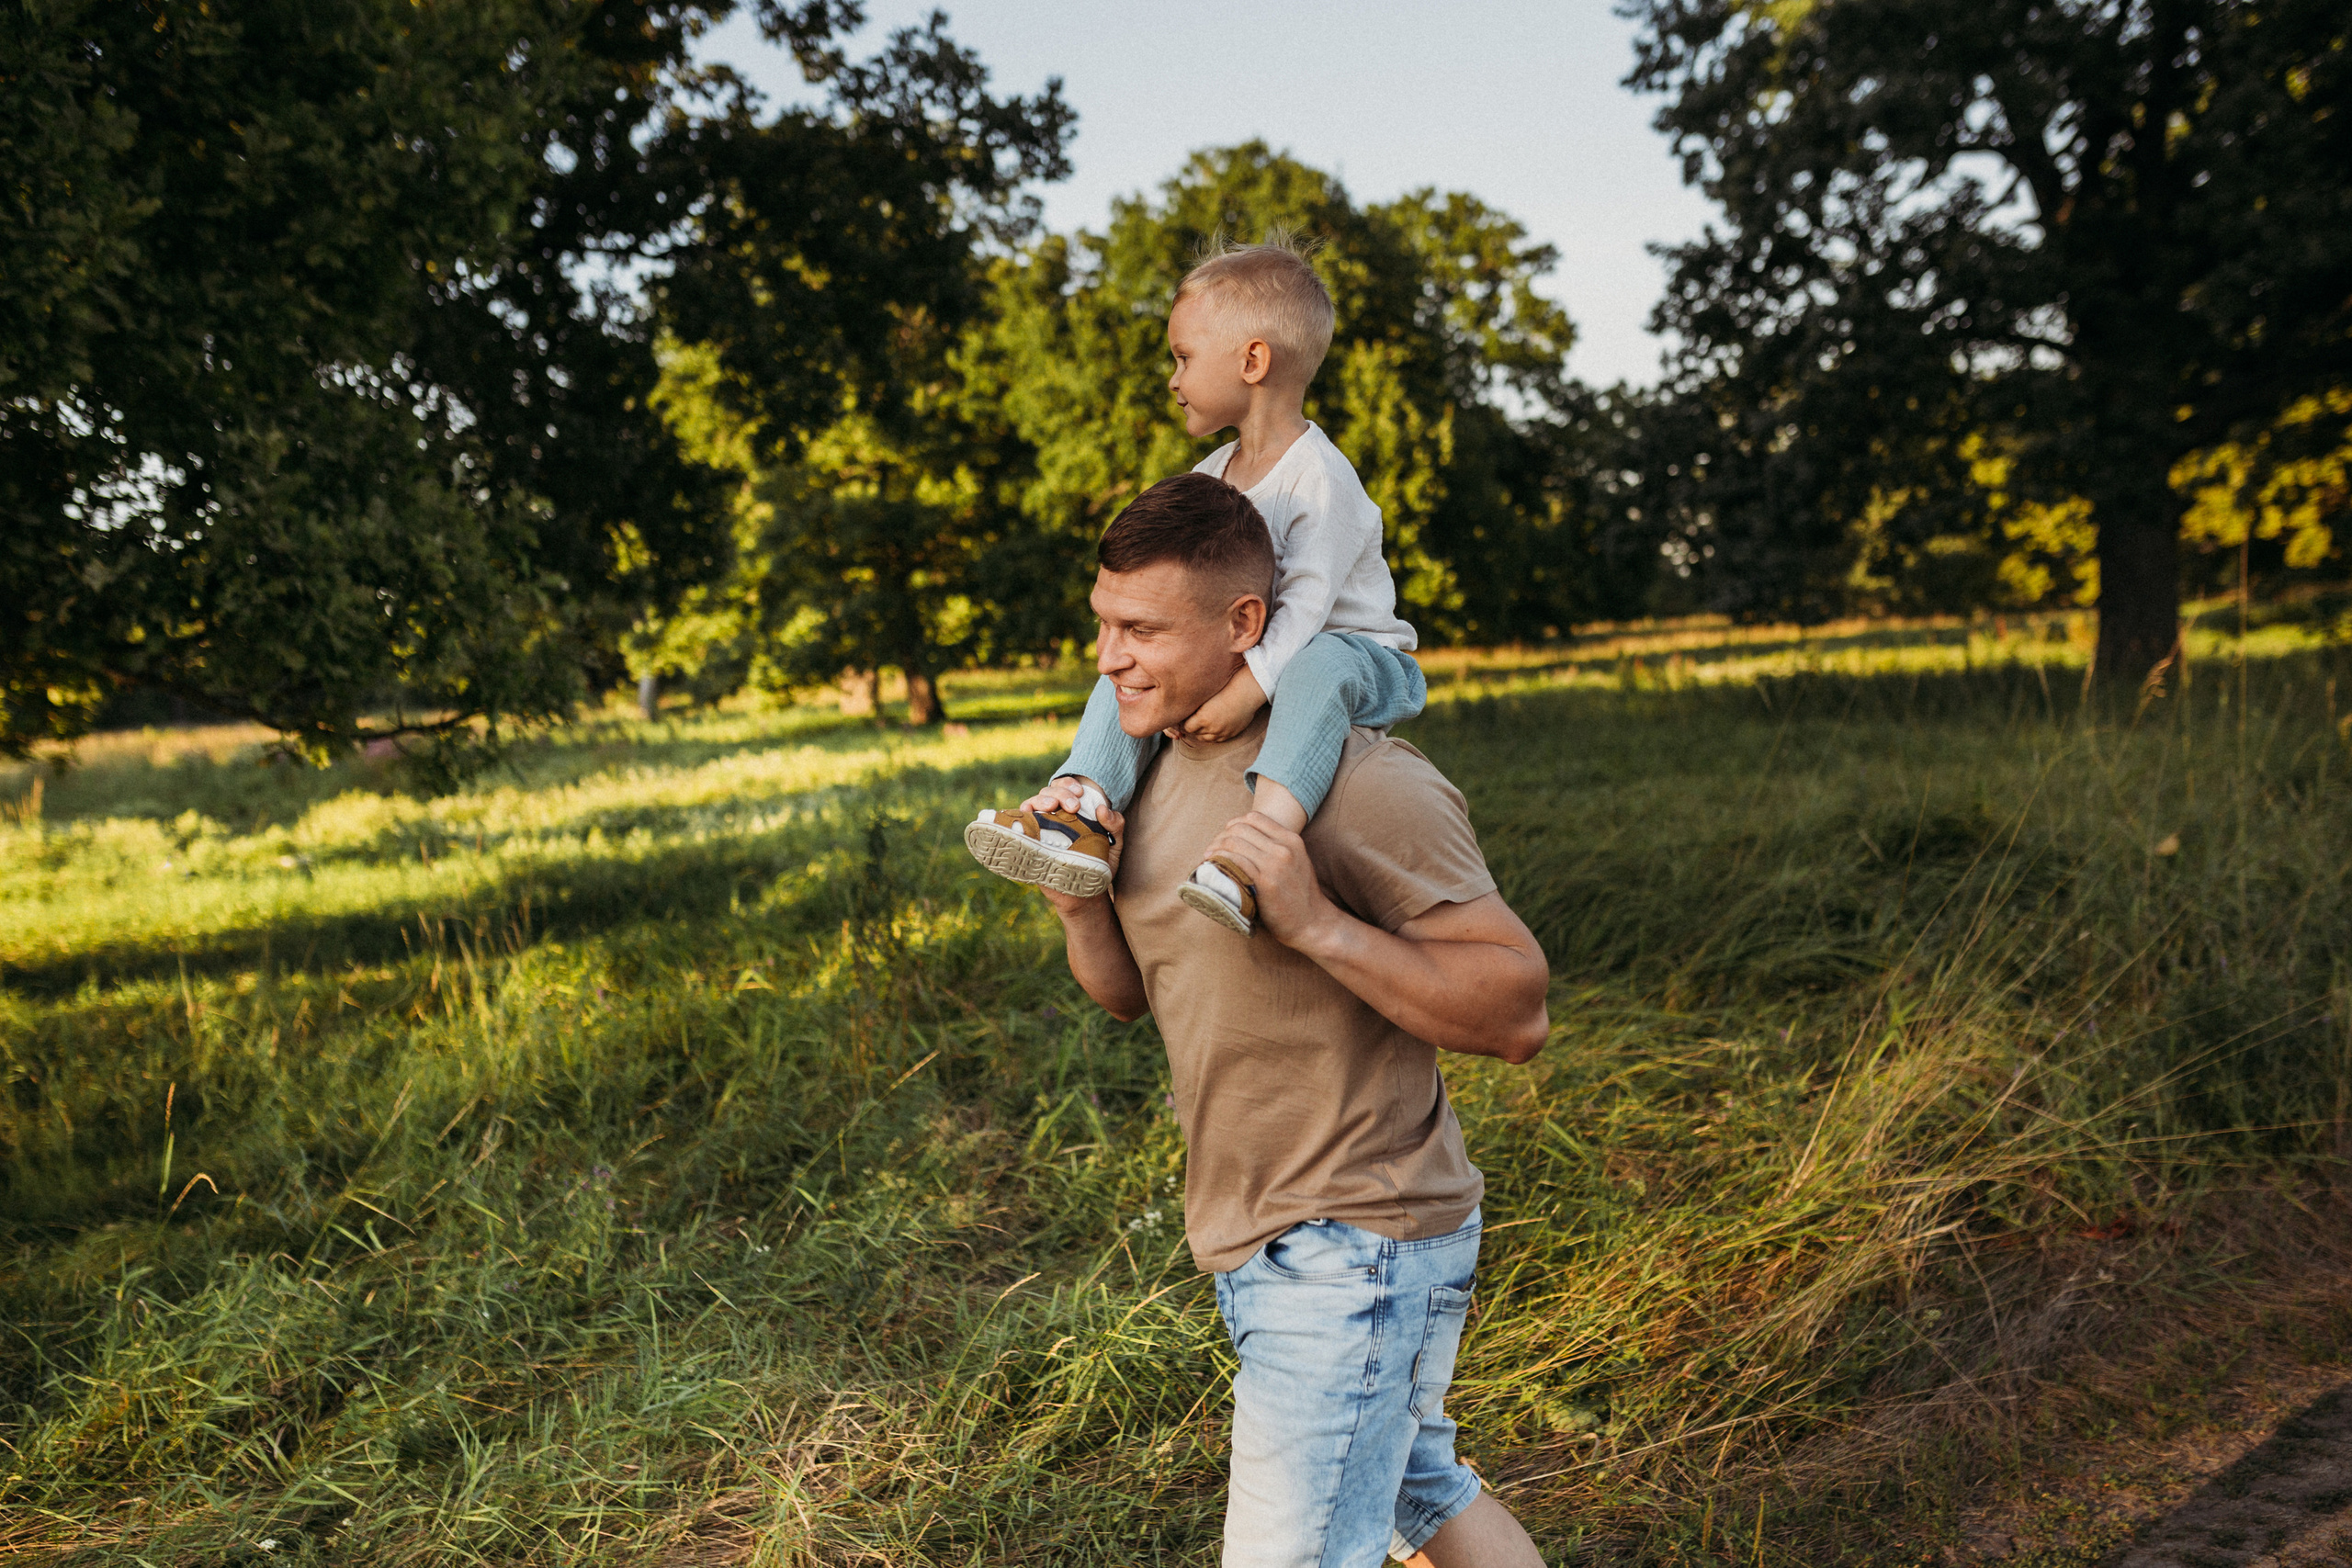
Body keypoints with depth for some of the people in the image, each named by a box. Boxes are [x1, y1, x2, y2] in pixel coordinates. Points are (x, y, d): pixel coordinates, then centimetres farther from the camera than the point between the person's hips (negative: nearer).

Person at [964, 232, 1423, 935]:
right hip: (1247, 659, 8)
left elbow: (1306, 605, -27)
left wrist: (1241, 697, -35)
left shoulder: (1319, 478, -19)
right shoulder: (1211, 478, 7)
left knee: (1317, 668, -41)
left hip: (1354, 652, -8)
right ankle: (1084, 813, -23)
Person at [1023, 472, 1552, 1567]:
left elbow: (1518, 1012, -22)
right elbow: (1127, 993, 13)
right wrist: (1080, 901, -9)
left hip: (1355, 1246, -9)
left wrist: (1315, 922, -32)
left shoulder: (1370, 788, -21)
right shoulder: (1155, 770, 5)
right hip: (1255, 1236, 9)